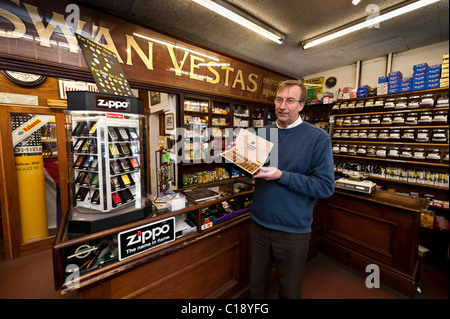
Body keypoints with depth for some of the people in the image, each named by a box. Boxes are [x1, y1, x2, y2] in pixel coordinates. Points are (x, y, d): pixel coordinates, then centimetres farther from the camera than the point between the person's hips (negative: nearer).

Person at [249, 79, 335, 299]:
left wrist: (281, 176, -23)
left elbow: (326, 186, -15)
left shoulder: (318, 138, -10)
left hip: (293, 230, -3)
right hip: (259, 223, 4)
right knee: (256, 285, 25)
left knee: (289, 290, 22)